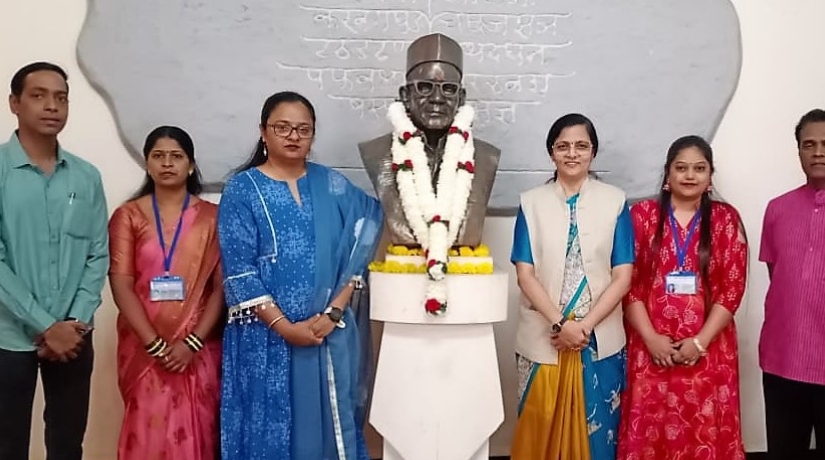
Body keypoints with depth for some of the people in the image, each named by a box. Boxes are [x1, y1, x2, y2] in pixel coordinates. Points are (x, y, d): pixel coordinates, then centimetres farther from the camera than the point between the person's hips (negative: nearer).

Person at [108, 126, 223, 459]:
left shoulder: (211, 217, 4)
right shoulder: (128, 216, 4)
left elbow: (222, 286, -2)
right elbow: (121, 285, -4)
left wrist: (192, 342, -12)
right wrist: (155, 344, -13)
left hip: (198, 349, 0)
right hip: (144, 349, 0)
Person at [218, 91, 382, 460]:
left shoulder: (333, 186, 7)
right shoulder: (242, 190, -1)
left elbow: (354, 252, 2)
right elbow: (239, 271, -8)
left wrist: (333, 313, -11)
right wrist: (284, 326, -14)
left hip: (330, 334, 3)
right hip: (266, 336, -2)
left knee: (327, 421, 11)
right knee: (269, 426, 5)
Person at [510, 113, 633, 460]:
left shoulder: (615, 202, 1)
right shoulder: (532, 203, 1)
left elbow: (623, 276, -3)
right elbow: (525, 274, -4)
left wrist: (585, 325, -12)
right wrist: (560, 324, -15)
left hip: (601, 341, 0)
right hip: (542, 339, 0)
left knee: (595, 432, 9)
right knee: (541, 431, 8)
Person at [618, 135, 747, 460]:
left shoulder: (726, 219, 5)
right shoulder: (642, 214, 3)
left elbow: (732, 288, -1)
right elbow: (629, 283, -1)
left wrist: (700, 341, -10)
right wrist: (650, 338, -10)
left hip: (708, 349, 1)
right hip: (652, 347, 0)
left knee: (706, 433, 4)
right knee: (650, 433, 4)